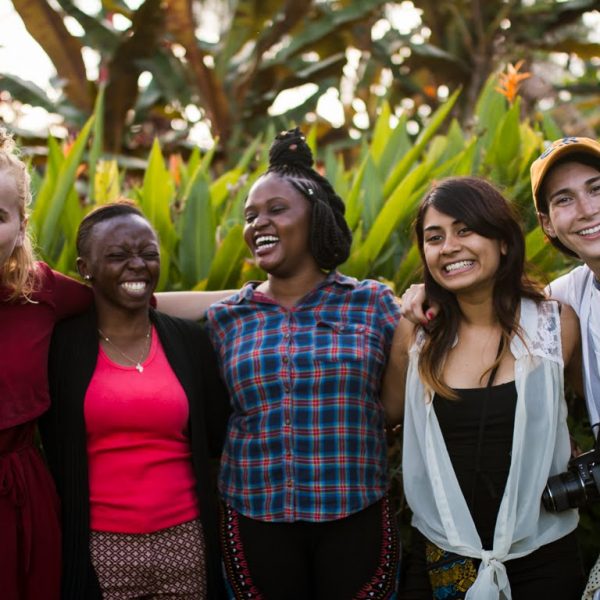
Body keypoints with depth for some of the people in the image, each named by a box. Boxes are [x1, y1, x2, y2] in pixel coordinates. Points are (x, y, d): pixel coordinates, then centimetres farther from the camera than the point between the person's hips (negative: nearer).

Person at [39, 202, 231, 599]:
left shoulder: (190, 340, 4)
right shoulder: (60, 344, -3)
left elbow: (218, 438, 5)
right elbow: (53, 450, 1)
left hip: (184, 541, 2)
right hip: (98, 548, -2)